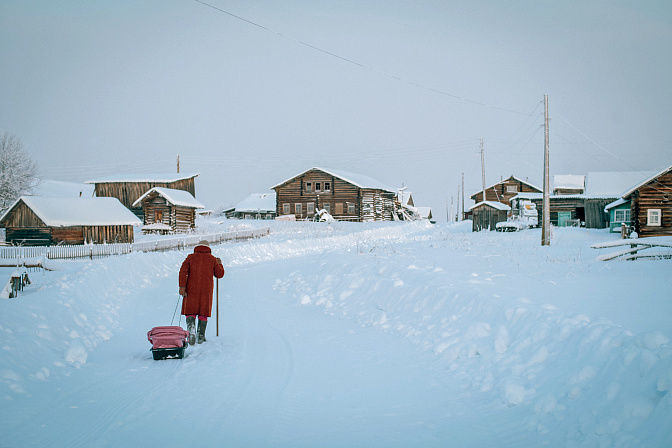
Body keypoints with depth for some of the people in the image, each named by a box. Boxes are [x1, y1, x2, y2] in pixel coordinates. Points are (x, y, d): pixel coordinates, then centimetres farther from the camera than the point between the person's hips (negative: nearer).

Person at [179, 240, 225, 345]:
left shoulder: (190, 257, 4)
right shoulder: (212, 259, 5)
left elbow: (183, 271, -8)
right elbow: (220, 274, 9)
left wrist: (182, 287, -10)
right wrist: (219, 264, 27)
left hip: (191, 290, 0)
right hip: (206, 291, 0)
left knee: (190, 312, 4)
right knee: (203, 313, 10)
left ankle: (191, 329, -22)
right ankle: (201, 336, 10)